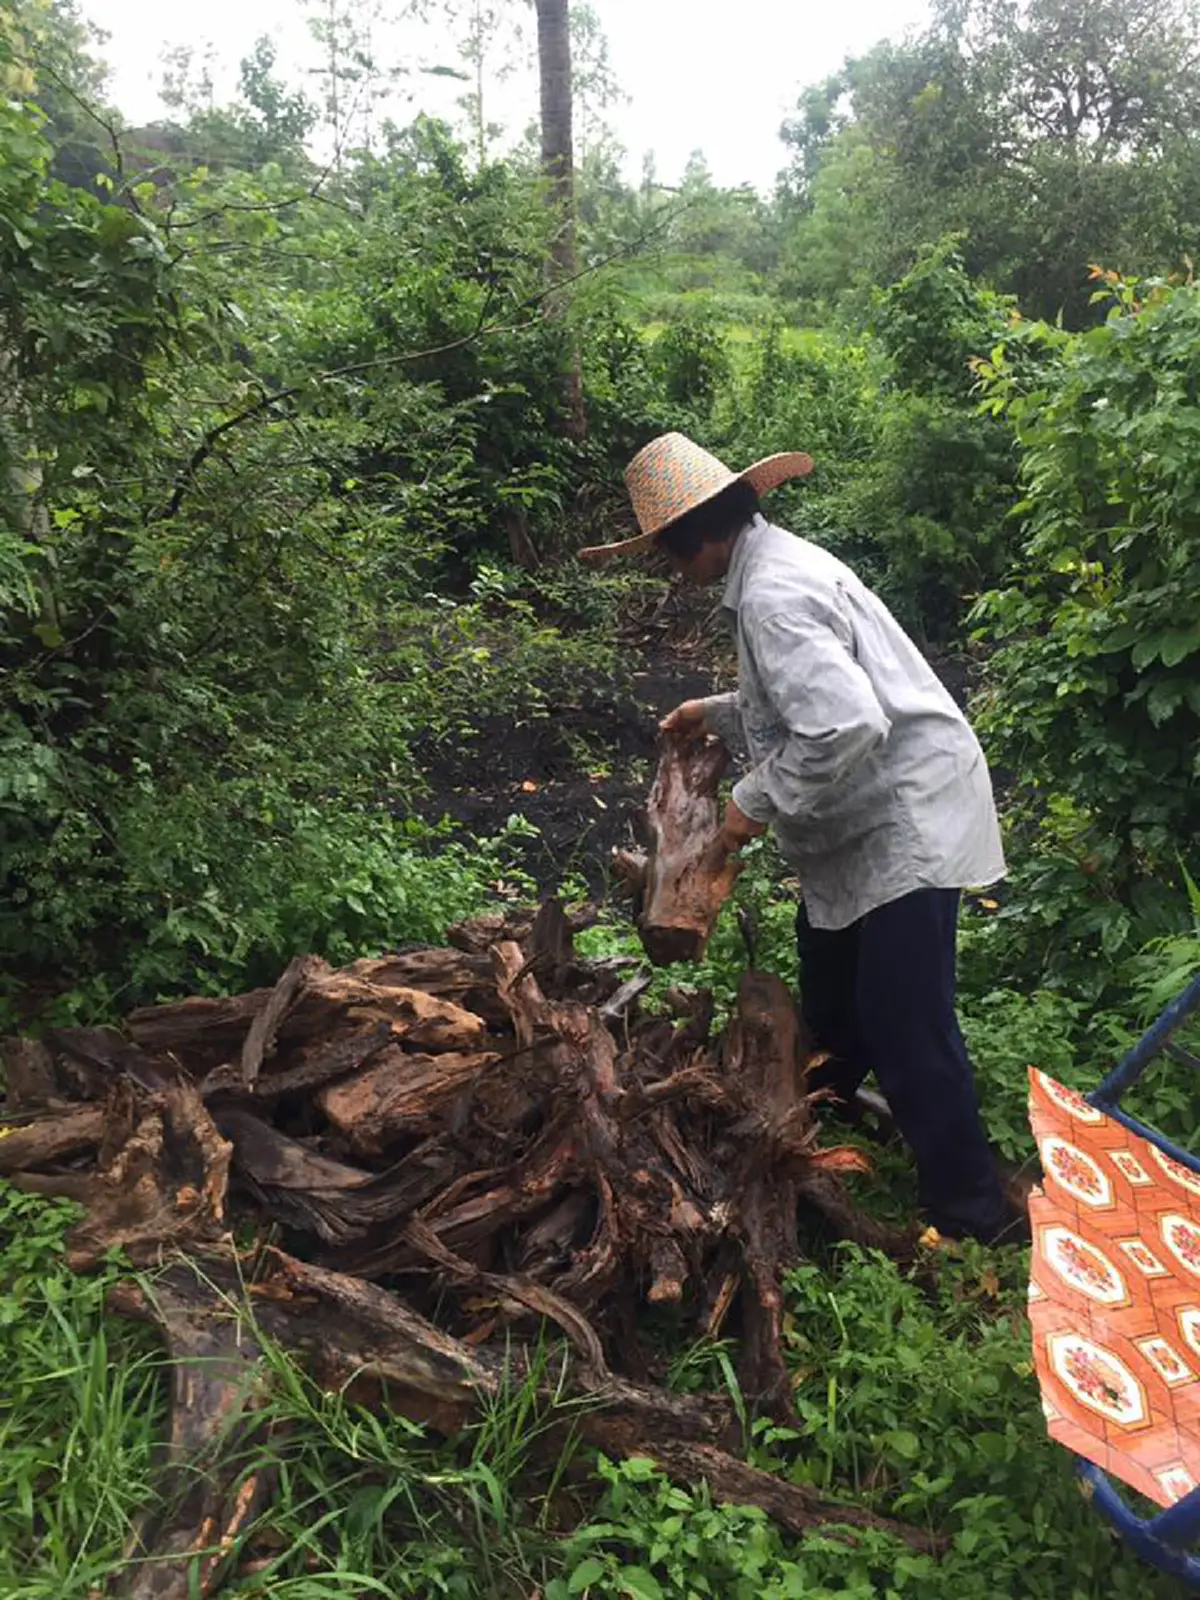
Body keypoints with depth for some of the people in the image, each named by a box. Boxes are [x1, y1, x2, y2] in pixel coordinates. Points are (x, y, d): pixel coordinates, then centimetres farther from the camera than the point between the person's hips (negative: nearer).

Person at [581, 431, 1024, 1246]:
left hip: (905, 822, -11)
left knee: (906, 1025, -3)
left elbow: (846, 726, -34)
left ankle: (973, 1213, 14)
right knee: (829, 986, 27)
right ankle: (827, 1103, 52)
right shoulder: (778, 561, 10)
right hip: (867, 821, 11)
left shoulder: (772, 596, -24)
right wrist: (720, 713, 22)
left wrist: (756, 800, -22)